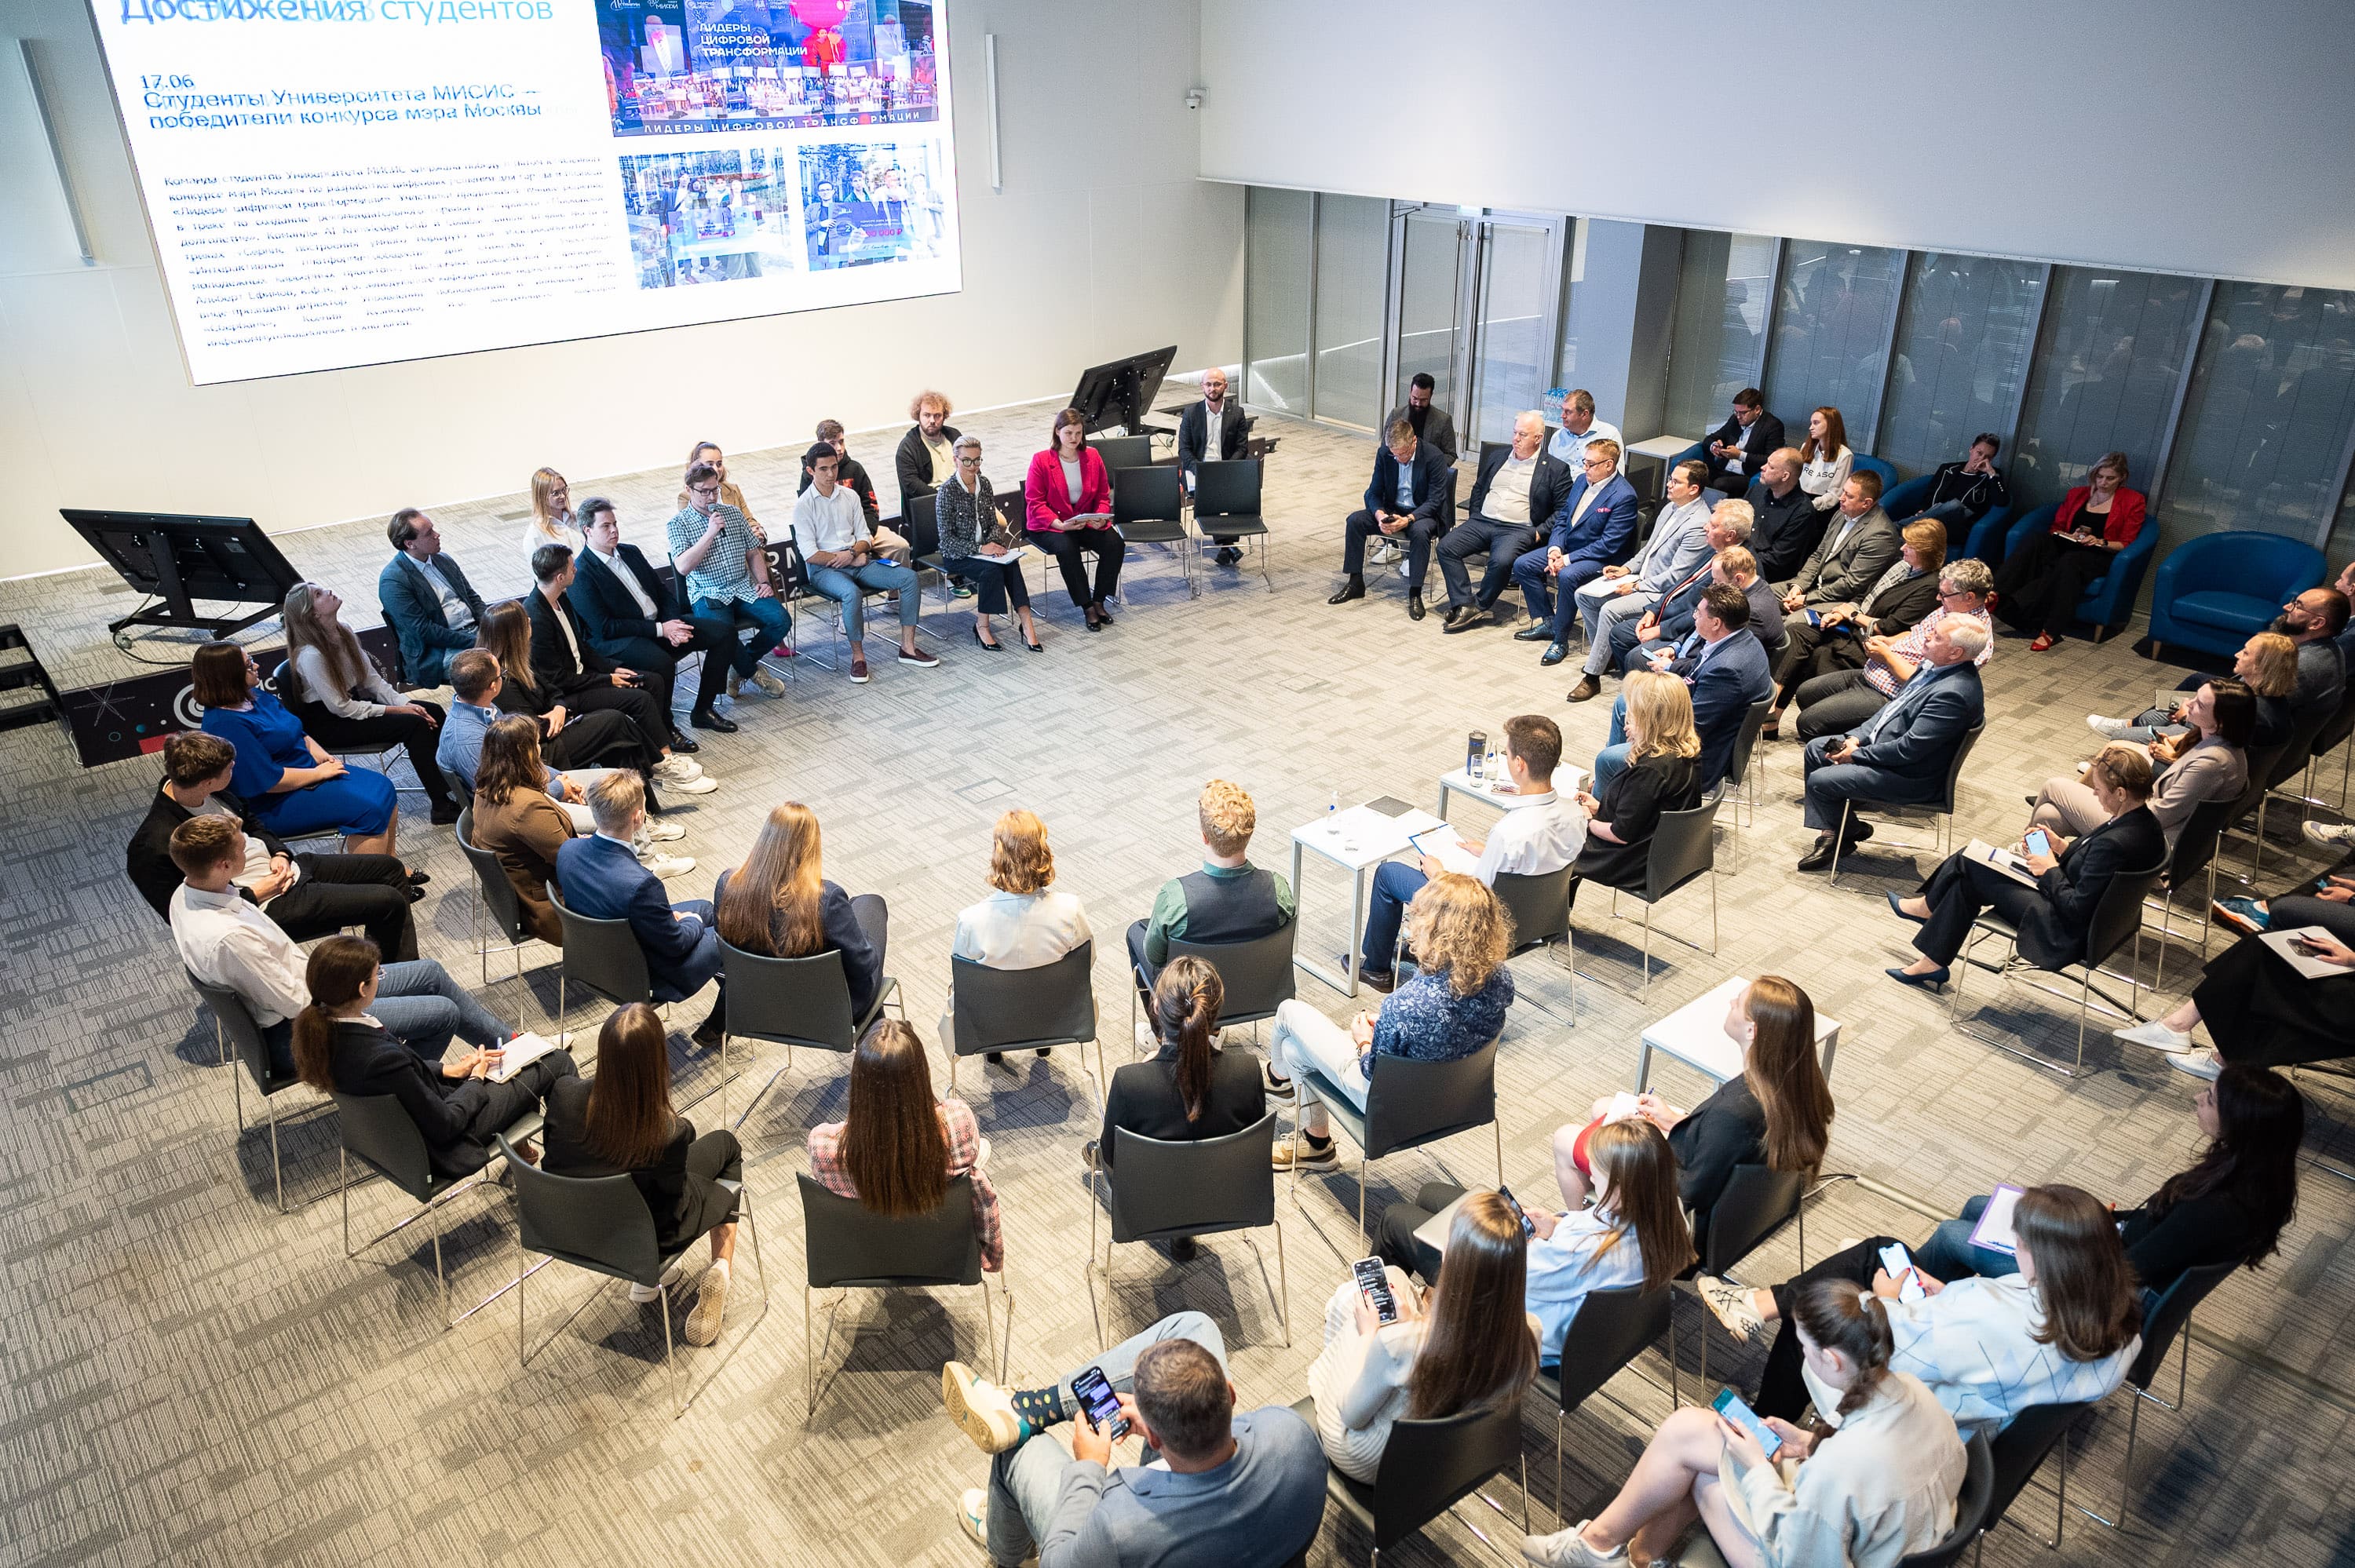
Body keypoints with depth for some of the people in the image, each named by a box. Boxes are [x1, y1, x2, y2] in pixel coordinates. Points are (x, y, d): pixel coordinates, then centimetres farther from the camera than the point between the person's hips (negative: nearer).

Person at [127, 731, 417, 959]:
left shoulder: (208, 792, -5)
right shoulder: (157, 846, -27)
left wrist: (279, 853, -2)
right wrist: (254, 895, -18)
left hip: (285, 867, 9)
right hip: (270, 906, -9)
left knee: (390, 868, 11)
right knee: (389, 902, -15)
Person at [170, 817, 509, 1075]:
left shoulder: (185, 895, -5)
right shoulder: (228, 937, -35)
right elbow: (294, 1002, -25)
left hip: (301, 987, 10)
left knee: (431, 972, 12)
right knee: (444, 1012, -7)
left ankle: (508, 1045, 29)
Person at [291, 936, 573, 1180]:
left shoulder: (319, 1029, -16)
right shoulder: (383, 1059, -40)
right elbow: (444, 1125, -26)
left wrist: (447, 1069, 4)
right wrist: (476, 1081, -9)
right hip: (440, 1146, -8)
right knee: (557, 1062, 5)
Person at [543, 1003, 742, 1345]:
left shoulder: (564, 1093, -26)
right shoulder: (671, 1132, -34)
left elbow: (550, 1150, -5)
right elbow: (672, 1203, -16)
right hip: (649, 1236, -4)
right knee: (725, 1144, 21)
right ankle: (721, 1267, 16)